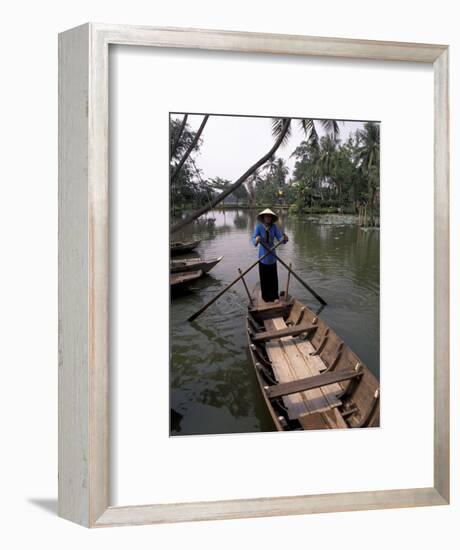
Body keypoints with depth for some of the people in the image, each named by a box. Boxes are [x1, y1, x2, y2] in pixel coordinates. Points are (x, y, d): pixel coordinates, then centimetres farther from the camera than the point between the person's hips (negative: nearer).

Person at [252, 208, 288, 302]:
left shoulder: (274, 226, -4)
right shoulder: (259, 226, -11)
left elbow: (280, 237, -12)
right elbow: (254, 237, -22)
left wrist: (284, 238, -35)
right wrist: (256, 240, -46)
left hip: (272, 255, 2)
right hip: (263, 255, -2)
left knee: (273, 276, 5)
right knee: (264, 276, 2)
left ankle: (274, 296, 17)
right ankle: (265, 296, 16)